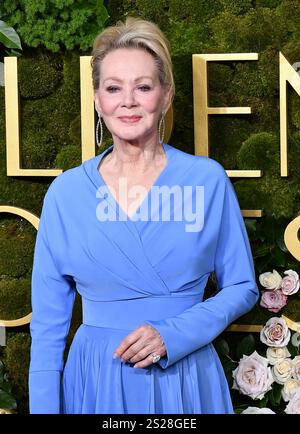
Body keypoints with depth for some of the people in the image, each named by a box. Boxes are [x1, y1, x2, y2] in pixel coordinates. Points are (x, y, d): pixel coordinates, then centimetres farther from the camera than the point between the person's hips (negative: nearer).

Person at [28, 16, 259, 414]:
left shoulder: (208, 179, -6)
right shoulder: (65, 192, -3)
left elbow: (242, 288, 1)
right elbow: (48, 320, 1)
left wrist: (171, 335, -14)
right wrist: (43, 408, -4)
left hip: (185, 377, 0)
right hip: (97, 382, 1)